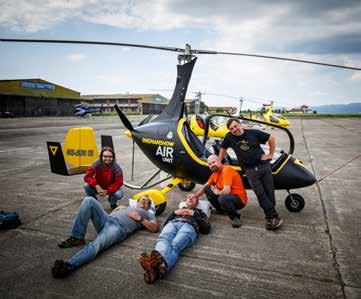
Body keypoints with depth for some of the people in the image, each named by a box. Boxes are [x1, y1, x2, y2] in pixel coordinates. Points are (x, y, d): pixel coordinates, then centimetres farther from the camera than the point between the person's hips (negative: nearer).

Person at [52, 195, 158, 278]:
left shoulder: (148, 214, 26)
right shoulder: (128, 207, 41)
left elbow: (154, 228, 5)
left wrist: (139, 218, 1)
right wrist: (117, 209, 17)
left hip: (119, 228, -6)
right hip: (106, 219, 6)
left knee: (96, 244, -36)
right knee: (89, 200, -17)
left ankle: (69, 265, -56)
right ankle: (77, 238, -19)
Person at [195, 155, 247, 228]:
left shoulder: (227, 170, -22)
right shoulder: (215, 173, 4)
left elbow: (227, 191, -30)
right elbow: (204, 187, 15)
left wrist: (217, 192, -10)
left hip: (239, 200, -8)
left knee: (222, 198, -38)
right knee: (207, 189, 3)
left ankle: (235, 216, -10)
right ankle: (221, 210, 15)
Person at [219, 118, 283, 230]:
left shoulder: (253, 133, -3)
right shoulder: (229, 137, -2)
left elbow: (271, 138, 8)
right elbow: (223, 149, 14)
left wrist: (271, 154, 6)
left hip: (264, 165, 1)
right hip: (250, 170, 0)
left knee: (269, 192, 2)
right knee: (260, 194, -8)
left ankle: (270, 218, 15)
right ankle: (274, 216, 2)